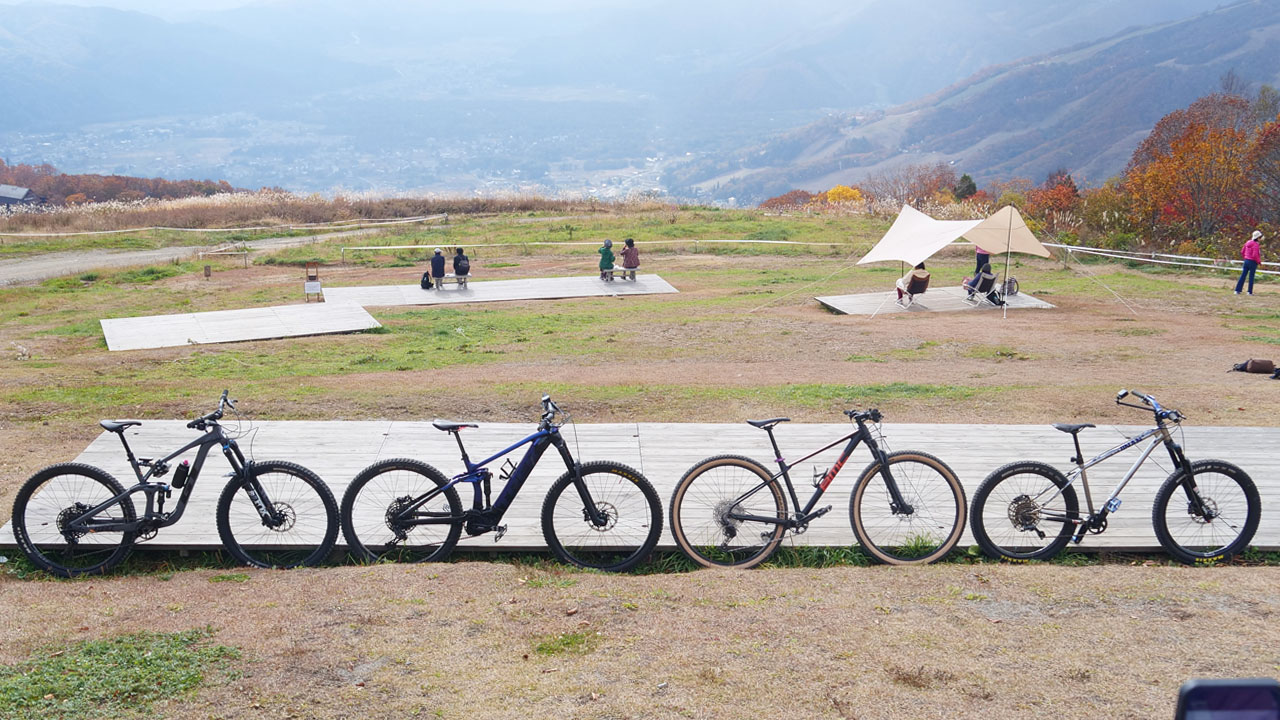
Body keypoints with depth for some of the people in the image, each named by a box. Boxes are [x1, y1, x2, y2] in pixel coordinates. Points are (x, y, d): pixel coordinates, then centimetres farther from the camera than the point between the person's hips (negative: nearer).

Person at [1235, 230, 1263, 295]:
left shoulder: (1248, 242, 5)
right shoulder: (1255, 245, -18)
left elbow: (1242, 252, 11)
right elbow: (1255, 255, -23)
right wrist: (1259, 261, -8)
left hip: (1246, 261, 6)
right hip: (1253, 262, -6)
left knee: (1243, 275, 8)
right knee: (1251, 277, 2)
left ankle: (1237, 290, 6)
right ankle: (1250, 292, 7)